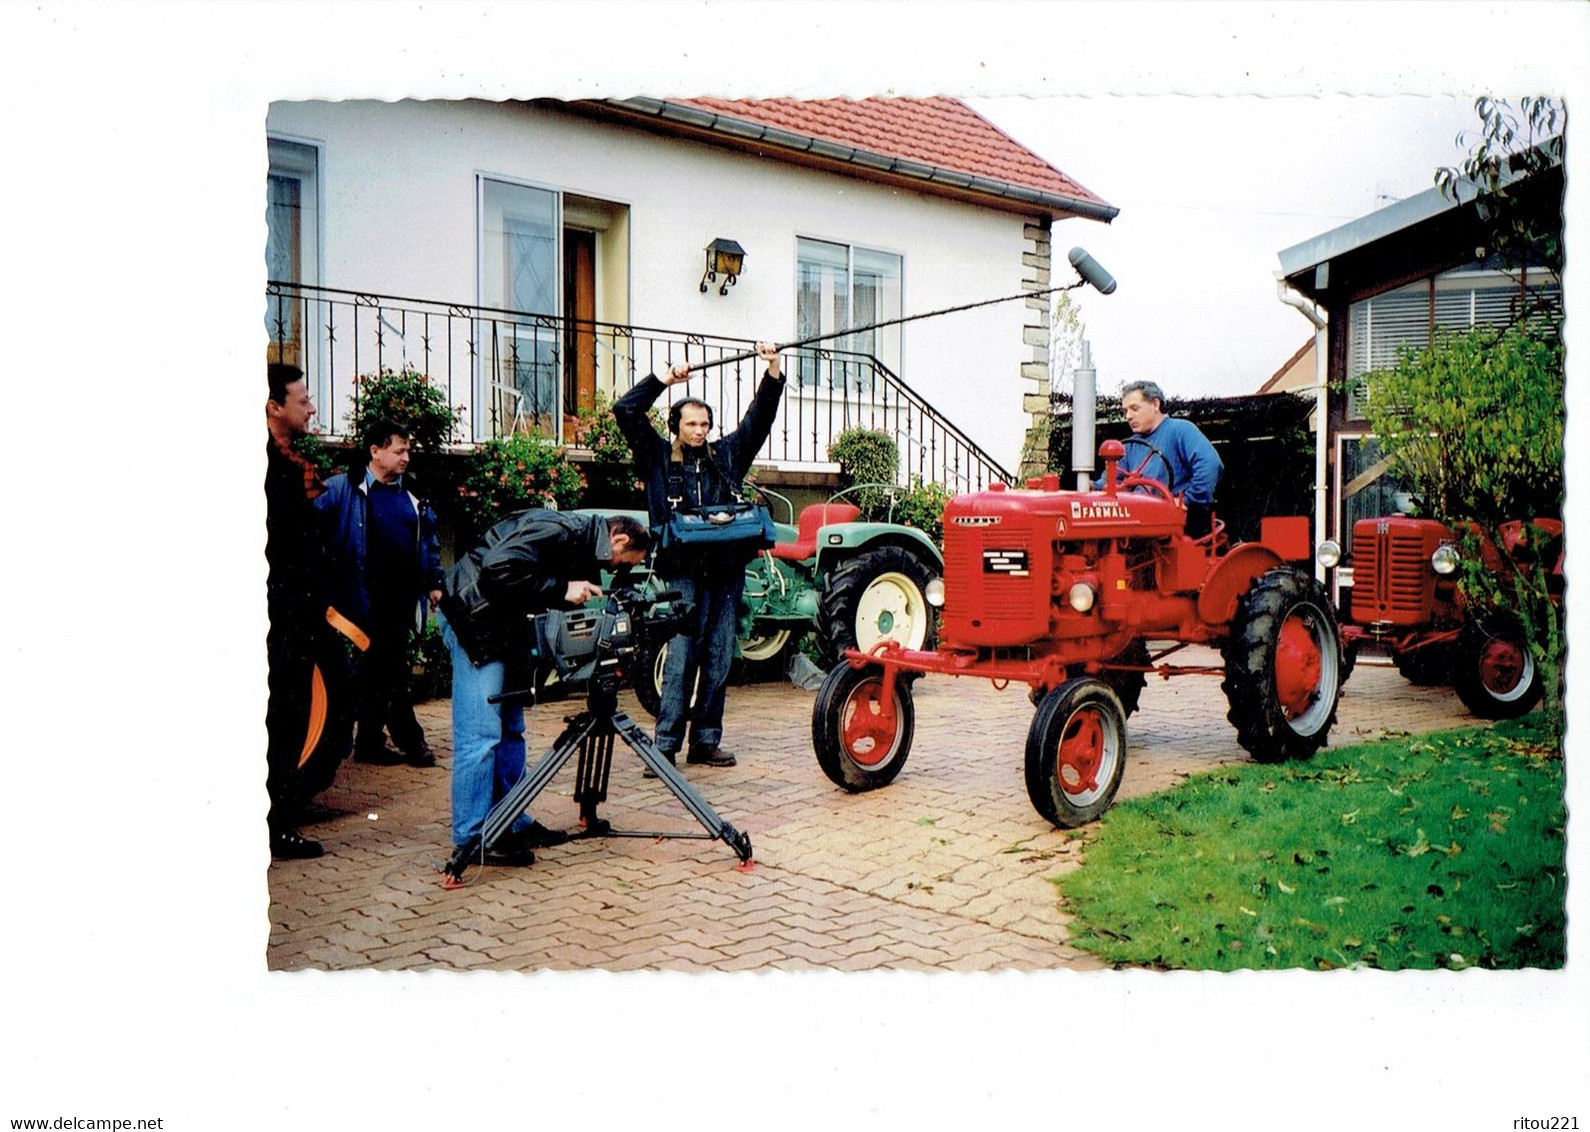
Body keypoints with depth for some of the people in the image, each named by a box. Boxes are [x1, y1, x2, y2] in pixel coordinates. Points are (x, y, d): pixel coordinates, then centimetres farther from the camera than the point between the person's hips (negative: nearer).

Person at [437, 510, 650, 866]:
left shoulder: (584, 552, 11)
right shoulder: (560, 531, -19)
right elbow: (498, 568, -29)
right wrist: (561, 590, -24)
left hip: (504, 621, 10)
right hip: (472, 613, -10)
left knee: (510, 729, 12)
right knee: (481, 733, -9)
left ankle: (514, 826, 20)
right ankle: (472, 839, -3)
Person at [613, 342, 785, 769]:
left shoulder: (727, 454, 14)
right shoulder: (658, 458, 7)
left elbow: (760, 416, 15)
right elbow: (625, 411, 0)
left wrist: (773, 370, 5)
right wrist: (664, 379, 0)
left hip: (725, 569, 4)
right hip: (682, 570, -4)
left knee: (719, 658, 7)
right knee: (681, 656, -7)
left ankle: (706, 742, 15)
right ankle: (665, 745, -2)